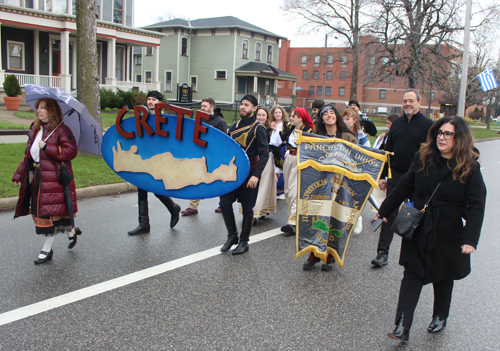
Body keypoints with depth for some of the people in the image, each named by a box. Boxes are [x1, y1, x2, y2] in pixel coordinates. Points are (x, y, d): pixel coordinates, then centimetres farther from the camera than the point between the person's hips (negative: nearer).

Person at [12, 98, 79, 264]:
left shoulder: (61, 130, -9)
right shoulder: (35, 129, 13)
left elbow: (71, 151, -19)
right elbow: (28, 154, 19)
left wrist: (47, 147, -22)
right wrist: (20, 174, 16)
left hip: (54, 178, -8)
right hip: (36, 178, 8)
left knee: (51, 212, -3)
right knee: (38, 211, 12)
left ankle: (47, 249, 9)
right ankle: (70, 232, 29)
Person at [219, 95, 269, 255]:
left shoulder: (258, 128, -6)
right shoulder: (234, 126, 11)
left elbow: (264, 154, -12)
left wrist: (256, 175, -21)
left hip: (249, 174, -5)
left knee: (247, 208, 3)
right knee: (224, 203, -1)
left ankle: (244, 242, 15)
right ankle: (232, 236, 17)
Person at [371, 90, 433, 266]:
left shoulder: (428, 125, -4)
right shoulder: (397, 123, 9)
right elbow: (388, 150, 13)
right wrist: (382, 176, 9)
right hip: (395, 175, 3)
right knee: (389, 213, 0)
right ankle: (382, 253, 4)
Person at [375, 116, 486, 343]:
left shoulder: (470, 168, -10)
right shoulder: (423, 158, -1)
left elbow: (476, 206, -12)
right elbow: (404, 187, 7)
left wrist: (470, 239, -21)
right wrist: (384, 212, 12)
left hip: (448, 234, -1)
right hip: (418, 230, 2)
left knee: (443, 277, 16)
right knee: (412, 275, -2)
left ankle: (440, 317, 39)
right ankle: (402, 326, -2)